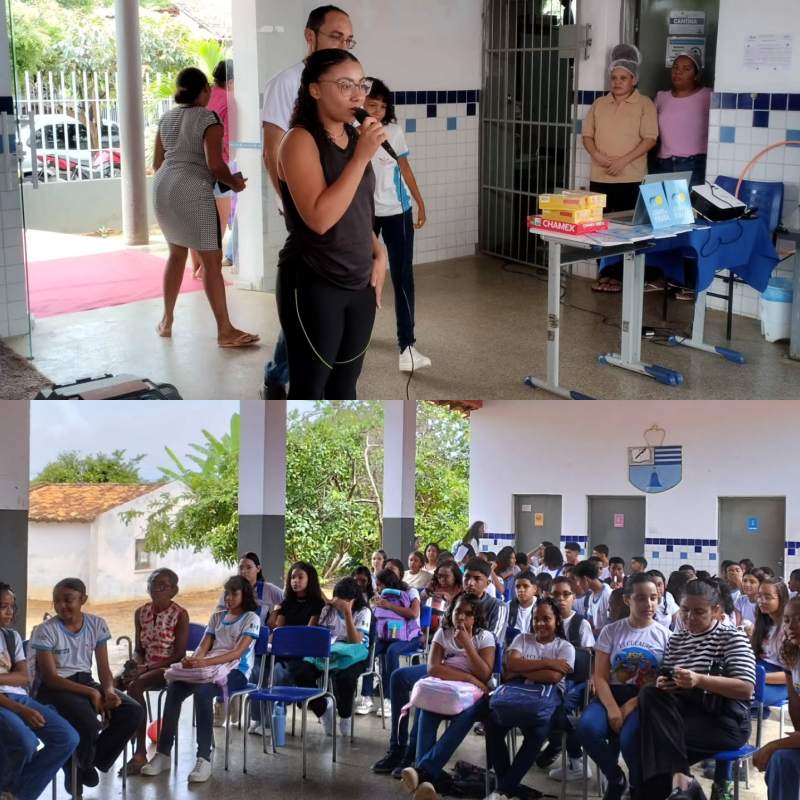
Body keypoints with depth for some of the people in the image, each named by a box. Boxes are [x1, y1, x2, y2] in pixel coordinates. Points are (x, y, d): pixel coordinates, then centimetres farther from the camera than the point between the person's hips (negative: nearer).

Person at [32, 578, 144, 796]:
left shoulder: (97, 625, 1)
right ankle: (77, 767, 0)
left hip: (86, 682, 5)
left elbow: (104, 668, 2)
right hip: (54, 689, -5)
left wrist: (109, 691, -21)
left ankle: (89, 763, 2)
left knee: (134, 712, -16)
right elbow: (50, 677, -14)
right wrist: (91, 693, -21)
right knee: (88, 722, -35)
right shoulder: (45, 630, -12)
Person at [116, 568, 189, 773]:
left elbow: (179, 655, -9)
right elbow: (138, 649, 15)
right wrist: (137, 665, -8)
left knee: (134, 686, -33)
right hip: (144, 666, 5)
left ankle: (140, 753, -31)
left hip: (167, 668, -5)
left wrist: (147, 668, -17)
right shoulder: (141, 612, 11)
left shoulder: (180, 615, -6)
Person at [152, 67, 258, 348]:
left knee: (177, 252, 23)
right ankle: (225, 330, -2)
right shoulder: (209, 118, -6)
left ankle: (167, 320, 26)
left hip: (162, 187, 8)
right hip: (193, 192, -7)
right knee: (212, 260, -3)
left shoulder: (167, 118, 15)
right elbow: (215, 165, -15)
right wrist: (235, 182, 2)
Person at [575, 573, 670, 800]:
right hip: (612, 694, 2)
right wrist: (612, 709, -19)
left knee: (630, 737, -34)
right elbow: (600, 677, 1)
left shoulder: (665, 636, 5)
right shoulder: (611, 631, 7)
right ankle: (615, 779, -1)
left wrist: (630, 706, -14)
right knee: (587, 727, -31)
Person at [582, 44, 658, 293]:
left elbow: (650, 138, -9)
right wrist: (597, 155, -10)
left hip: (630, 178, -4)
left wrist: (623, 160, -19)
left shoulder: (644, 104, -2)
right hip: (600, 177, 4)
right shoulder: (599, 104, 12)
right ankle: (606, 273, 13)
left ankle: (620, 276, 4)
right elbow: (587, 134, 11)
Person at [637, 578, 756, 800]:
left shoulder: (732, 636, -2)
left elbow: (746, 689, -13)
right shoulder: (676, 639, 16)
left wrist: (700, 680, -26)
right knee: (649, 694, -27)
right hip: (684, 711, 6)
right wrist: (662, 683, -10)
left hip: (724, 720, -6)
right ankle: (680, 779, -34)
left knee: (657, 737, -28)